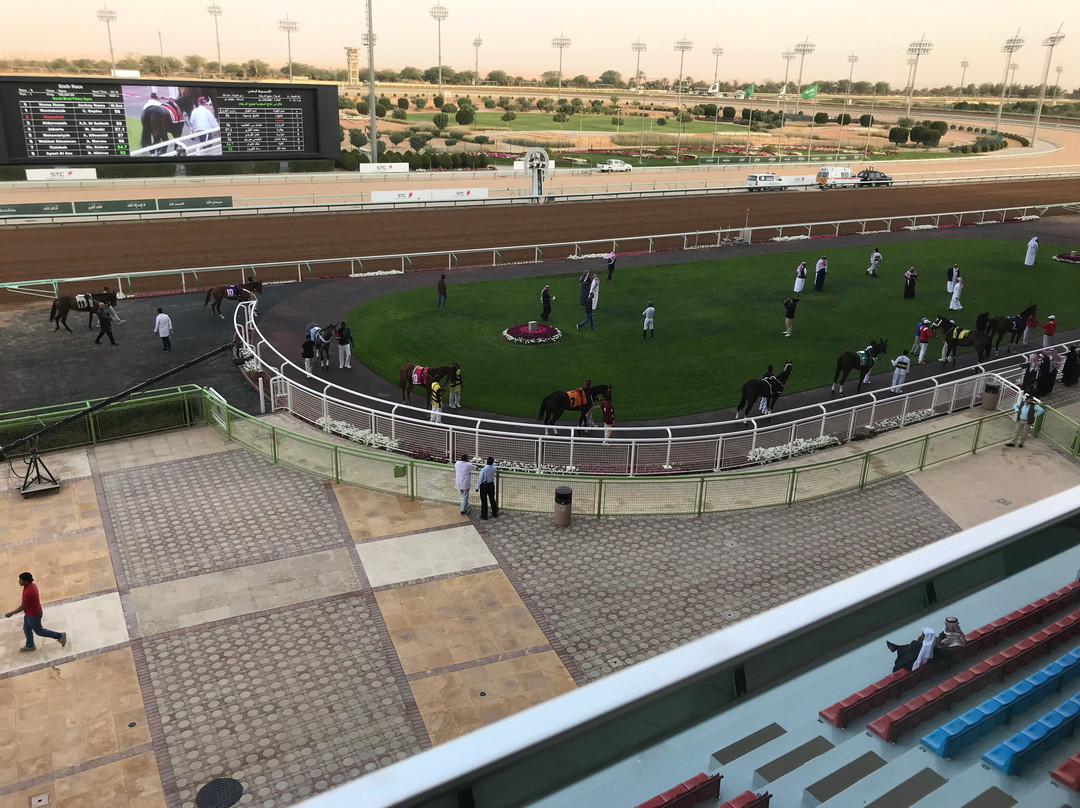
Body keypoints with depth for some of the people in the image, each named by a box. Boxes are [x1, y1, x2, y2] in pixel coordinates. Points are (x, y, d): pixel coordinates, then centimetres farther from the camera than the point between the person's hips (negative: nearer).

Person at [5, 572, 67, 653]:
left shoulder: (28, 592, -37)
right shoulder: (32, 585, -7)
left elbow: (22, 607, -28)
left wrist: (11, 613, -16)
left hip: (33, 615, -9)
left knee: (39, 631, 12)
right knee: (26, 629, 25)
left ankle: (60, 636, 22)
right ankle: (30, 646, 45)